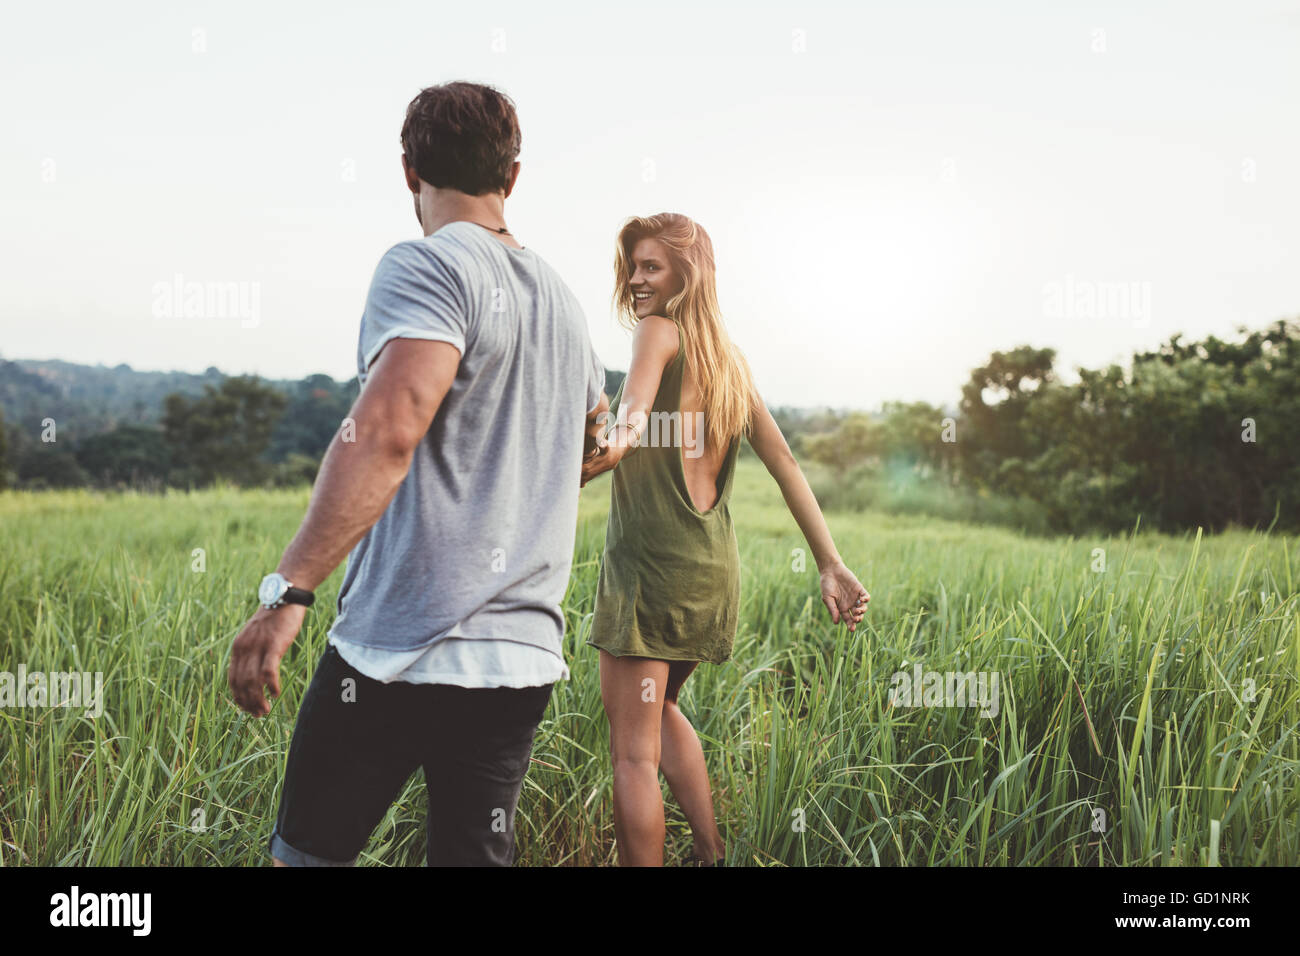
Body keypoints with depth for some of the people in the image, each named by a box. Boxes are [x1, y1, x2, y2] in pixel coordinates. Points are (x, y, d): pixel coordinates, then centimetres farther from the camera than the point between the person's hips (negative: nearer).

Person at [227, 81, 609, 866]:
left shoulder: (428, 265, -9)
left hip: (402, 650, -7)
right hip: (526, 660, 7)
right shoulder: (561, 295, 16)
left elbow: (387, 428, -26)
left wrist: (288, 590, -29)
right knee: (477, 855, 12)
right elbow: (597, 433, 35)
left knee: (307, 854, 9)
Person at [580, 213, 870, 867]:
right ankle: (712, 852, 26)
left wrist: (605, 450, -40)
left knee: (632, 752, -2)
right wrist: (832, 565, 12)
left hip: (651, 558, -8)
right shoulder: (730, 358, 16)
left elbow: (632, 420, -25)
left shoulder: (660, 331, -5)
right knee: (657, 707, 29)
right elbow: (785, 464, 13)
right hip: (714, 566, 9)